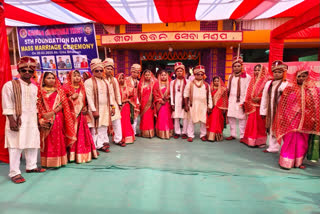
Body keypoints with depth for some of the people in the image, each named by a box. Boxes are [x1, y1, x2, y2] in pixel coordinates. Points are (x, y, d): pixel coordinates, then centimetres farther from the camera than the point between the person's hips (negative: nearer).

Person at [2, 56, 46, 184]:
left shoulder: (34, 87, 13)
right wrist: (12, 120, -16)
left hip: (32, 121, 6)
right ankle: (14, 173, 4)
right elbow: (7, 105, -9)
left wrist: (36, 119, 14)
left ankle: (31, 166, 25)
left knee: (33, 144, 11)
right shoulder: (10, 85, -4)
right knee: (16, 146, -5)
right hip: (17, 120, -6)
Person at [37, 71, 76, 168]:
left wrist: (52, 112, -13)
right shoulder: (41, 91, 8)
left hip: (58, 118, 1)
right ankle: (48, 162, 6)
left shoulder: (59, 90, 10)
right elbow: (39, 105, 1)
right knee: (48, 141, 0)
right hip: (46, 120, -1)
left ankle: (59, 161, 9)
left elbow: (63, 104, 1)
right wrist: (43, 117, -13)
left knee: (58, 139, 2)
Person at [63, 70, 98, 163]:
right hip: (71, 114, -4)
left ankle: (83, 154, 15)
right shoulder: (67, 87, 1)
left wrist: (85, 107, 2)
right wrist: (71, 97, -19)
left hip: (81, 114, 4)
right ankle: (72, 155, 4)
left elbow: (85, 100, 18)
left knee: (83, 134, 6)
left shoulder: (82, 88, 14)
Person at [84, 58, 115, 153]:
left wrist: (112, 106, 9)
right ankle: (95, 146, 8)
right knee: (95, 127, -2)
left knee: (104, 127, 9)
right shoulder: (89, 82, -6)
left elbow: (110, 94, 14)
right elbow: (89, 97, -12)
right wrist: (94, 110, -17)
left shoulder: (105, 81, 13)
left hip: (105, 109, 5)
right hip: (96, 108, -5)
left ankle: (103, 142, 19)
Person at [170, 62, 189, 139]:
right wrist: (172, 103, 2)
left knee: (185, 117, -3)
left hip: (184, 101, -2)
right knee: (176, 117, 2)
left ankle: (184, 132, 8)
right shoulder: (172, 82, 10)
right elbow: (172, 93, 8)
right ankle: (177, 132, 12)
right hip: (176, 102, 2)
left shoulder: (187, 82, 4)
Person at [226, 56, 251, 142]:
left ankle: (242, 136, 5)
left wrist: (244, 101, -13)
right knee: (231, 117, 6)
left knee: (242, 118, -4)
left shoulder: (246, 77, -3)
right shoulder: (231, 77, 15)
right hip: (232, 100, 6)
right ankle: (233, 134, 17)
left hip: (241, 100, -5)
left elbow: (247, 90, -6)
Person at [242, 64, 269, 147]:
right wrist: (252, 99, 3)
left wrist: (259, 98, -18)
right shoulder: (252, 80, 14)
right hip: (252, 105, 5)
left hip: (261, 105, -5)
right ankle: (252, 140, 13)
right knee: (252, 122, 5)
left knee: (260, 123, 0)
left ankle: (261, 141, 11)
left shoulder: (265, 80, -3)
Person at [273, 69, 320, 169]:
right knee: (290, 140, -3)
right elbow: (283, 104, -1)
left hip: (304, 121, 3)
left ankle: (297, 162, 25)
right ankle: (285, 162, 8)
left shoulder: (312, 90, 4)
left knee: (302, 142, 10)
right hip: (291, 119, -3)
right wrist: (282, 117, -3)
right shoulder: (290, 88, -2)